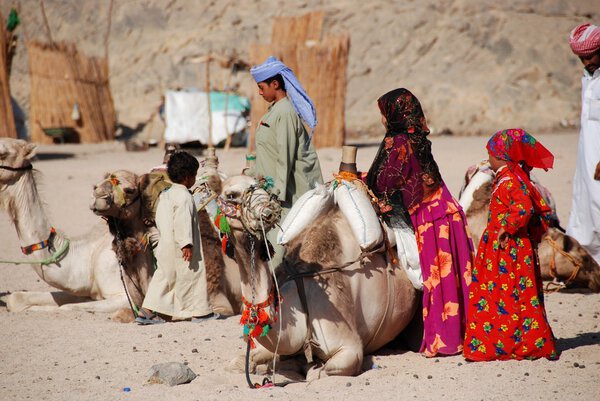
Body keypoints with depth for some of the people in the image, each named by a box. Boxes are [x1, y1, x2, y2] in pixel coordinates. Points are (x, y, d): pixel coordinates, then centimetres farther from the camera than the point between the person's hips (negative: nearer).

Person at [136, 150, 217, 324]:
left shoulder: (165, 194, 13)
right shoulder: (184, 196, -16)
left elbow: (160, 220, 19)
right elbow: (183, 222, -23)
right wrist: (186, 244, -24)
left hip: (165, 245, 9)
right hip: (179, 247, -9)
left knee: (164, 275, 11)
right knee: (192, 274, 3)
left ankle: (147, 311, 6)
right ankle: (200, 311, 11)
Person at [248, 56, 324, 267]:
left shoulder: (286, 113, -16)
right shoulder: (274, 109, 14)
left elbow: (285, 157, -19)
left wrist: (278, 193, -20)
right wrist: (252, 173, 24)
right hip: (272, 187, 10)